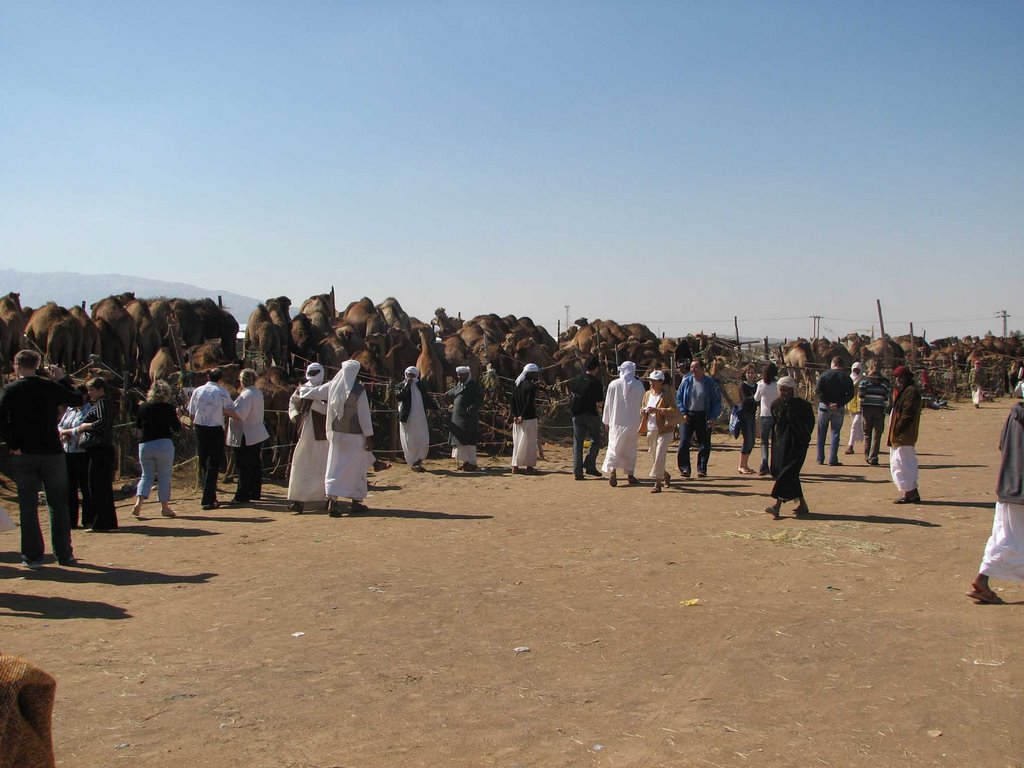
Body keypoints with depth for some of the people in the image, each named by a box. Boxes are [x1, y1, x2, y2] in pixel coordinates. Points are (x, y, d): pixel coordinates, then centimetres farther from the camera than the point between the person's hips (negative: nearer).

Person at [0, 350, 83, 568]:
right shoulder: (51, 387, 2)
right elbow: (78, 399, 14)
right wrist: (63, 379, 21)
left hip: (23, 455, -1)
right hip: (52, 452, 1)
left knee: (28, 506, 6)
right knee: (58, 504, 10)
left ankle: (33, 556, 6)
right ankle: (64, 554, 11)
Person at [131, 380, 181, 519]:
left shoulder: (143, 407, 3)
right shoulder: (168, 408, -6)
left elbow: (137, 425, 14)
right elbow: (177, 428, -2)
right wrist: (175, 417, 15)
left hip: (145, 445, 3)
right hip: (164, 444, -3)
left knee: (146, 475, 12)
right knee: (164, 476, 6)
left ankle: (139, 502, -6)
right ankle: (164, 506, 10)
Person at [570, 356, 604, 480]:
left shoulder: (577, 379, 6)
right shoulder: (596, 382, -9)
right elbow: (599, 401, -6)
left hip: (577, 414, 4)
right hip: (591, 414, -4)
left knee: (577, 442, 4)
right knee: (596, 440, 11)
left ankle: (577, 471, 1)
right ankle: (589, 466, 1)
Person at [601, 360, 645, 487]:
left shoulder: (613, 384, -4)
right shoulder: (638, 385, -2)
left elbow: (608, 404, 1)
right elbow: (642, 404, 4)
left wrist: (606, 421, 11)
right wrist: (641, 419, 15)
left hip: (617, 422, -1)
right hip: (633, 422, 1)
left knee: (614, 447, 1)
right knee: (631, 448, 11)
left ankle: (612, 471, -18)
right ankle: (630, 474, 14)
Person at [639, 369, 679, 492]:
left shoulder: (667, 396, -9)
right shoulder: (647, 394, 11)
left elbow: (673, 410, -20)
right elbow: (642, 408, 23)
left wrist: (657, 410, -27)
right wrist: (642, 410, -2)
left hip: (664, 431, -7)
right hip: (651, 430, 7)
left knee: (659, 456, -14)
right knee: (655, 457, 15)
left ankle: (657, 483, -10)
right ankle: (666, 476, 39)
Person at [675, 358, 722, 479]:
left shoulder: (710, 383, -3)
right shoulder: (686, 381, 2)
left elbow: (717, 401, 0)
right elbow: (678, 397, 7)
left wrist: (713, 418, -9)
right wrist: (683, 413, -4)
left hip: (703, 417, -1)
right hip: (688, 416, 1)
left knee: (704, 444, 3)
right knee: (684, 443, -6)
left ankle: (701, 469, 14)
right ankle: (684, 469, -1)